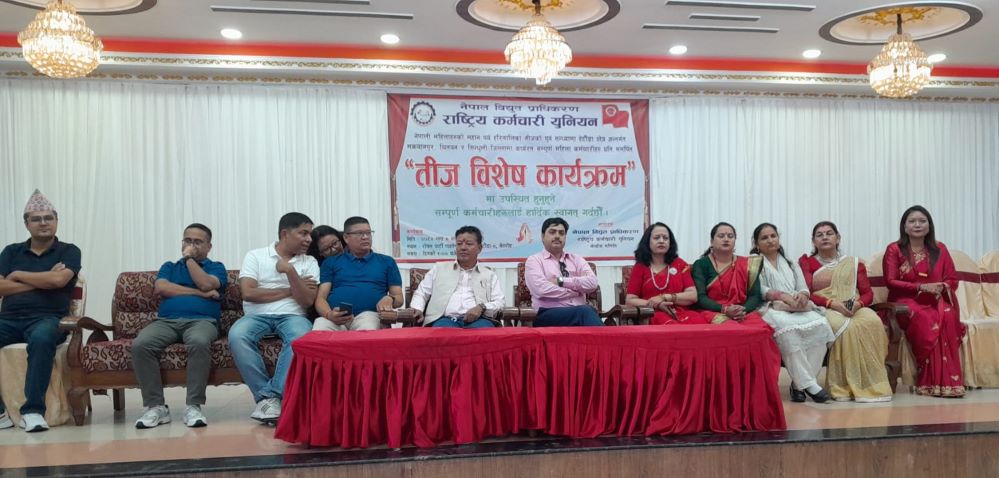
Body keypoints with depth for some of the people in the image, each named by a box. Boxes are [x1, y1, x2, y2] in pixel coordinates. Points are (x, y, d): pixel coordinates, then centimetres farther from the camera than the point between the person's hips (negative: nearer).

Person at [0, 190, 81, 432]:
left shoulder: (69, 251, 8)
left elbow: (58, 280, -11)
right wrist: (42, 281, -4)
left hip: (47, 318, -3)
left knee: (41, 338, -39)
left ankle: (33, 410, -32)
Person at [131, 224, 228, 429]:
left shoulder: (216, 267, 21)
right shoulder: (169, 267, 29)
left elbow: (206, 284, -3)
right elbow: (161, 288, 6)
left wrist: (189, 258, 8)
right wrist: (200, 293, 1)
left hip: (201, 321, -3)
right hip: (166, 321, 3)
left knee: (199, 342, -39)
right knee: (140, 345, -30)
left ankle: (194, 406, -32)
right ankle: (155, 406, -22)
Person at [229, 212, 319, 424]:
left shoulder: (309, 262, 12)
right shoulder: (255, 256, 7)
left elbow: (308, 300, 0)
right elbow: (248, 293, -7)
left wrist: (290, 271, -12)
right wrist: (290, 291, -2)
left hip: (292, 315, 0)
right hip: (257, 315, 0)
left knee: (301, 337, -35)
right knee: (237, 335, -33)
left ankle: (269, 395, -30)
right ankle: (269, 397, -25)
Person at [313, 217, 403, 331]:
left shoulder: (387, 261, 21)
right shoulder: (331, 262, 21)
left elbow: (399, 298, 19)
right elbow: (321, 297, 11)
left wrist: (389, 298, -7)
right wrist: (328, 314, -12)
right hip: (334, 317, 1)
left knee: (367, 332, -39)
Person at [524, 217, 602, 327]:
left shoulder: (577, 260, 21)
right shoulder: (534, 260, 8)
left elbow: (592, 283, 2)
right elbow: (542, 289, -11)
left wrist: (561, 281, -6)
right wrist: (575, 291, -2)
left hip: (580, 311, 3)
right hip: (548, 315, -3)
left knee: (587, 311, -37)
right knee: (585, 311, -36)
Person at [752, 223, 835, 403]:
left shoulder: (791, 264, 28)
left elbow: (804, 288, 16)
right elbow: (758, 290, -5)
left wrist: (802, 295, -9)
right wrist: (782, 295, -20)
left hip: (797, 309, 5)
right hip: (770, 309, -5)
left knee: (820, 324, -28)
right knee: (788, 328, -38)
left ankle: (799, 383, -25)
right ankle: (808, 384, -33)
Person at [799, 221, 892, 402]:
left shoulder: (854, 263, 22)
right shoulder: (806, 262, 13)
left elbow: (868, 293, 13)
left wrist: (858, 303, -12)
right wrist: (832, 303, -16)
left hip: (854, 309, 3)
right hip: (823, 310, -2)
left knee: (872, 322, -33)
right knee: (845, 327, -37)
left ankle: (872, 384, -30)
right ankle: (845, 386, -31)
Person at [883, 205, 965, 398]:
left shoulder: (939, 249, 14)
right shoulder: (894, 249, 3)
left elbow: (953, 279, 13)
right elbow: (890, 281, -4)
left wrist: (942, 287, -10)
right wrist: (921, 287, -14)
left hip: (936, 301, 3)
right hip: (906, 301, -3)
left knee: (948, 316, -33)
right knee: (922, 318, -37)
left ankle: (947, 381, -31)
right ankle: (931, 381, -31)